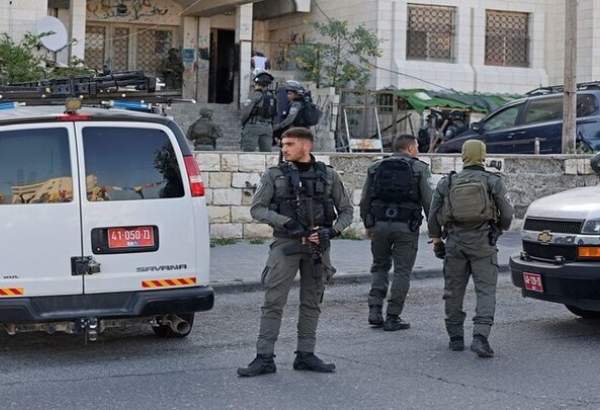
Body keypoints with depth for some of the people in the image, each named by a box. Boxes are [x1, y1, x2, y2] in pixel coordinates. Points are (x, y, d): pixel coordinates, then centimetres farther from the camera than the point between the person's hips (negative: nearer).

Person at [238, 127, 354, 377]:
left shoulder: (329, 176, 7)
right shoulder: (274, 176, 2)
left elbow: (346, 211, 11)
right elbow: (257, 209, -5)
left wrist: (332, 230, -8)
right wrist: (286, 222, -18)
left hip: (317, 246, 2)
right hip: (285, 245, -2)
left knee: (311, 302, 8)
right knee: (273, 302, -6)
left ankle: (305, 355, 16)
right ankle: (264, 358, -4)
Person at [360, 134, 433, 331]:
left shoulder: (375, 167, 9)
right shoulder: (419, 169, 0)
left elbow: (364, 201, 9)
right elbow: (428, 201, -5)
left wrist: (368, 226, 20)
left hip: (379, 224, 3)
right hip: (406, 226, -3)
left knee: (380, 267, 18)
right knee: (402, 271, 5)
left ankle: (374, 311, 6)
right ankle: (392, 318, 4)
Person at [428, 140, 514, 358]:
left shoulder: (447, 183, 5)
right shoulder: (494, 182, 0)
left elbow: (433, 215, 6)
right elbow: (507, 214, 1)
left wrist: (436, 239, 19)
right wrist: (499, 228, 22)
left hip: (455, 242, 2)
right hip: (483, 243, -2)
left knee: (454, 291, 12)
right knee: (486, 291, -3)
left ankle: (456, 337, 18)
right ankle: (480, 337, -18)